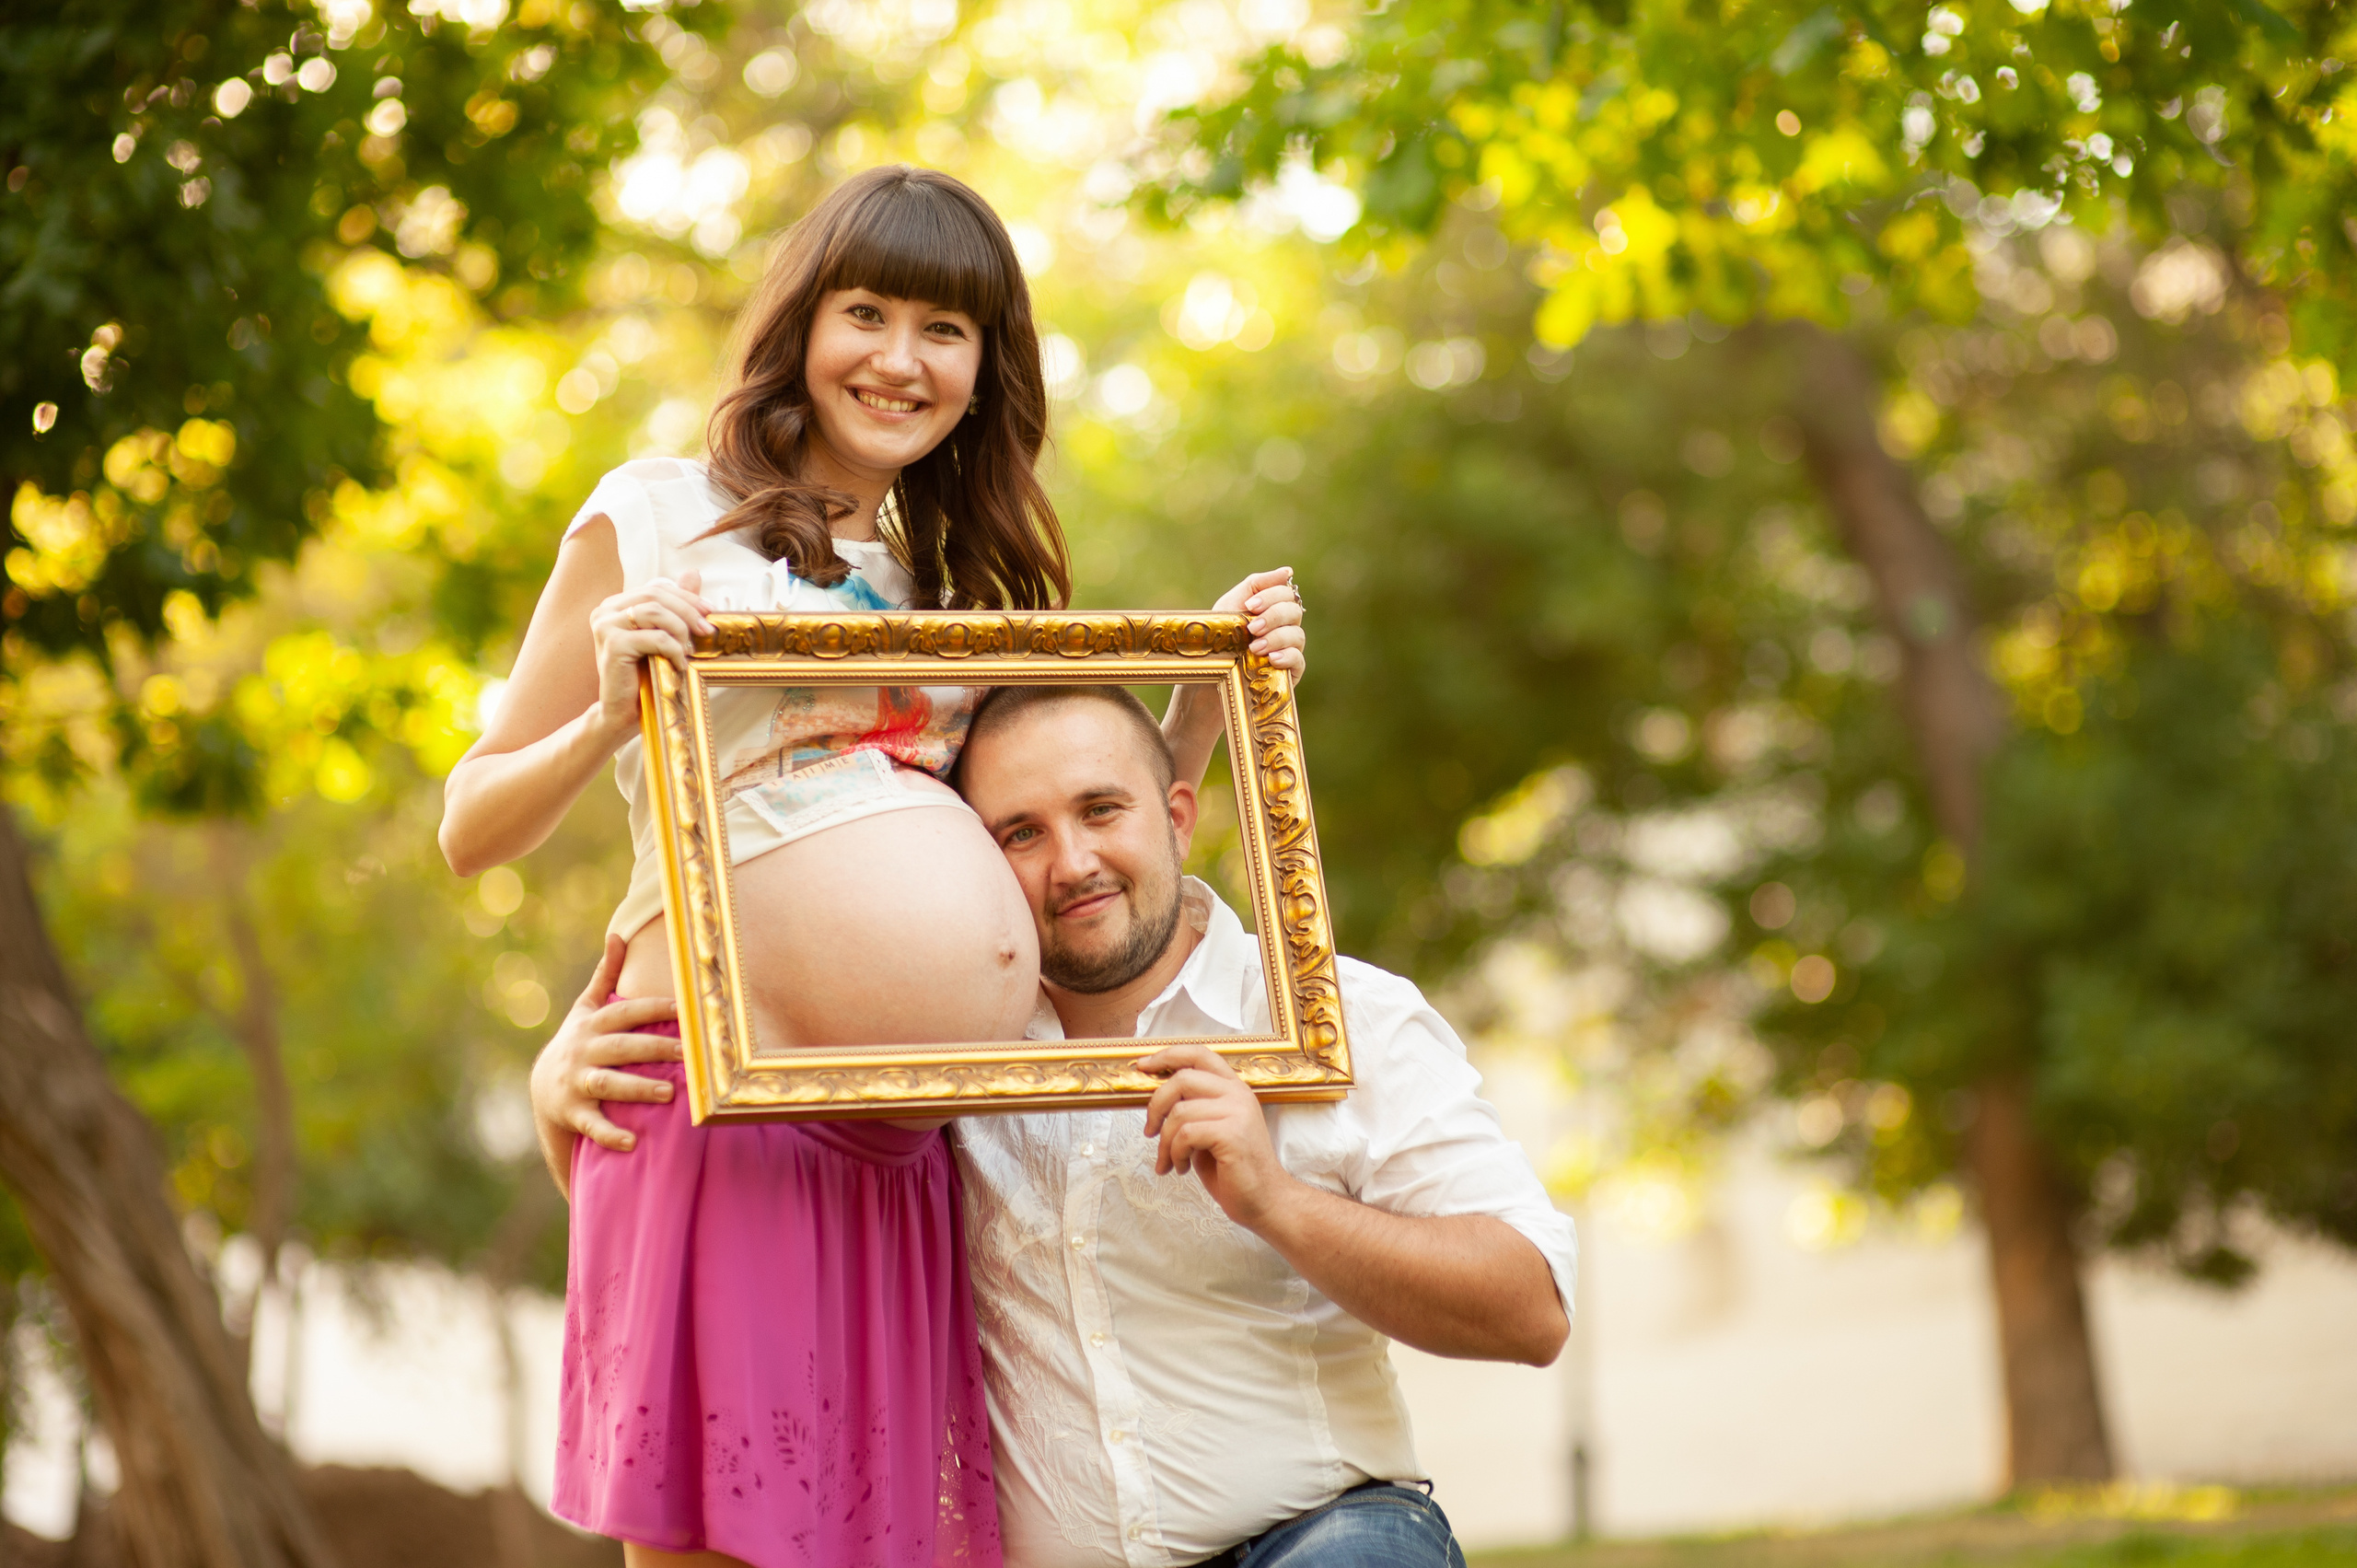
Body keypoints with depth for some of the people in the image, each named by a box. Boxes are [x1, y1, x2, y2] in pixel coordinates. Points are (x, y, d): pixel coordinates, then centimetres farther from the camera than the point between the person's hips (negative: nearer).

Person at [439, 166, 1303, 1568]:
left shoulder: (966, 581, 23)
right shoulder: (657, 519, 7)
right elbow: (472, 831, 6)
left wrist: (1216, 689, 14)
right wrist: (609, 722, -12)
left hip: (916, 1153, 5)